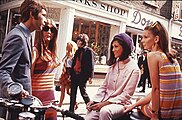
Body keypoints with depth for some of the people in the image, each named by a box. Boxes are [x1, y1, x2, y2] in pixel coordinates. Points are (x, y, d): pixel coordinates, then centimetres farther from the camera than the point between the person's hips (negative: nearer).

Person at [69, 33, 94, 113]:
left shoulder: (89, 51, -5)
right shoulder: (77, 51, 15)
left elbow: (91, 64, -9)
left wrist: (90, 76, -15)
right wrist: (71, 74, 14)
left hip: (82, 75, -7)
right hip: (74, 74, 7)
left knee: (83, 93, 1)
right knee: (72, 93, 9)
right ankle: (71, 110, 18)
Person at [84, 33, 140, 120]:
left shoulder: (134, 69, -6)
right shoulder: (113, 65, 13)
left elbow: (126, 95, -10)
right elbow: (103, 87, 13)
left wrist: (105, 103, -16)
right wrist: (94, 100, -3)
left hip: (120, 104, -5)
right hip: (105, 102, 5)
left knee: (105, 111, -36)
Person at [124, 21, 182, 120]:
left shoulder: (153, 55, -11)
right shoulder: (172, 59, 10)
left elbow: (155, 89, -16)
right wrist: (134, 105, 12)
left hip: (164, 111, -6)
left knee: (141, 106, 25)